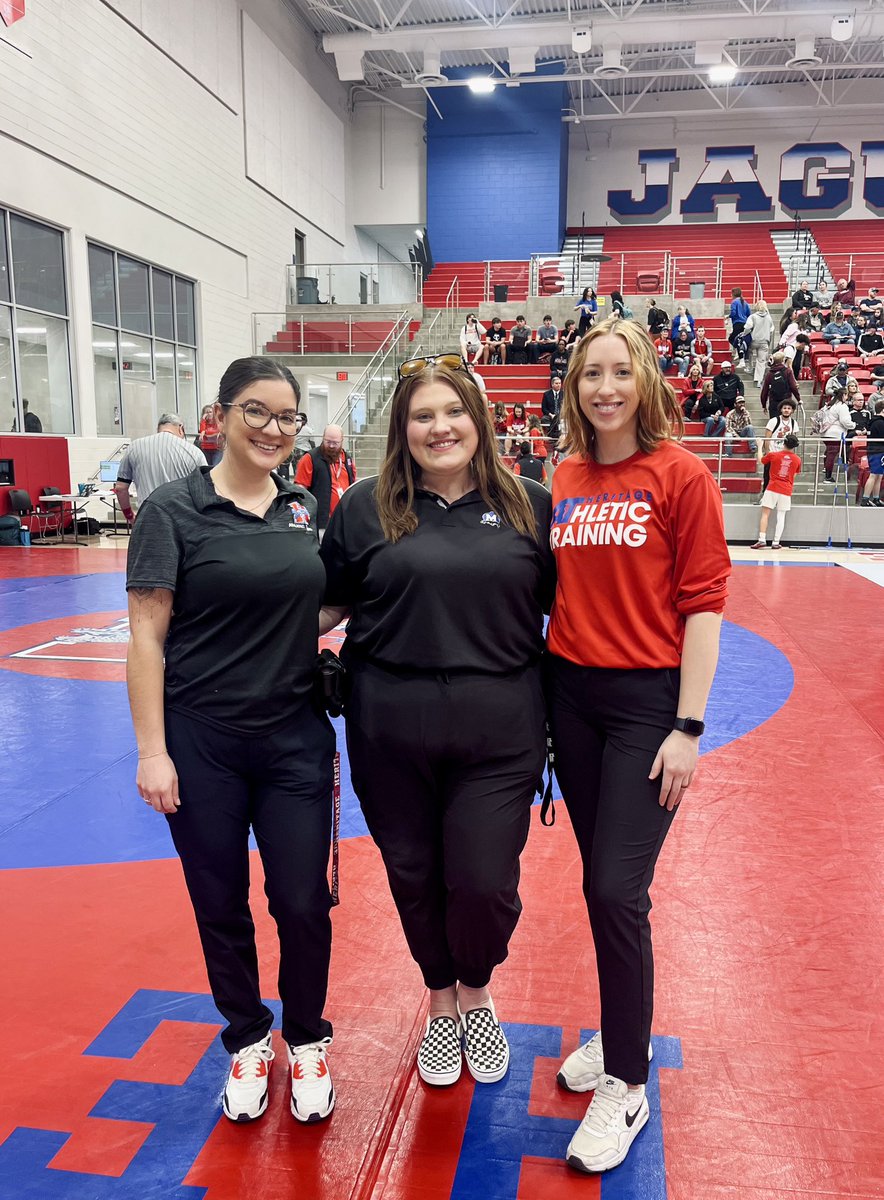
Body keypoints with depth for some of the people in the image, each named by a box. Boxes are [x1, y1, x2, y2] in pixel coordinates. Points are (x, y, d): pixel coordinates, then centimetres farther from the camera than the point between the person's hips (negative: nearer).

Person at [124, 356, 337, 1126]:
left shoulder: (304, 509, 6)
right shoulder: (175, 509, -7)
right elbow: (147, 636, -8)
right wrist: (151, 751, -11)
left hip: (295, 736, 3)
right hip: (201, 742, -3)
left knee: (303, 902, 6)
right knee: (220, 904, 11)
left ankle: (307, 1040, 32)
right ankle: (248, 1041, 35)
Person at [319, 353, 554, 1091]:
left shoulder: (529, 504, 4)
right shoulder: (365, 508, 2)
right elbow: (329, 603, 11)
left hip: (499, 731, 0)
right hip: (391, 731, 1)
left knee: (484, 882, 3)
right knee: (414, 876, 13)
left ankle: (477, 991, 37)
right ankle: (441, 1001, 41)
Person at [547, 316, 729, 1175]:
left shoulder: (680, 475, -8)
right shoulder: (564, 481, 6)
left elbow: (703, 603, -10)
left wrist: (687, 728, -13)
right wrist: (539, 696, 8)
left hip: (647, 699, -5)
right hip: (571, 692, 5)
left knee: (617, 890, -5)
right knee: (599, 880, 15)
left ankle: (626, 1086, 15)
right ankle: (623, 1030, 36)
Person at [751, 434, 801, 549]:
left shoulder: (773, 455, -4)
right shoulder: (797, 460, 2)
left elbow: (761, 460, 14)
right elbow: (794, 475, 14)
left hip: (772, 488, -1)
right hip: (786, 491, 2)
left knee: (765, 514, 1)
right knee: (781, 517, 6)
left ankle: (762, 539, -10)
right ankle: (776, 542, 4)